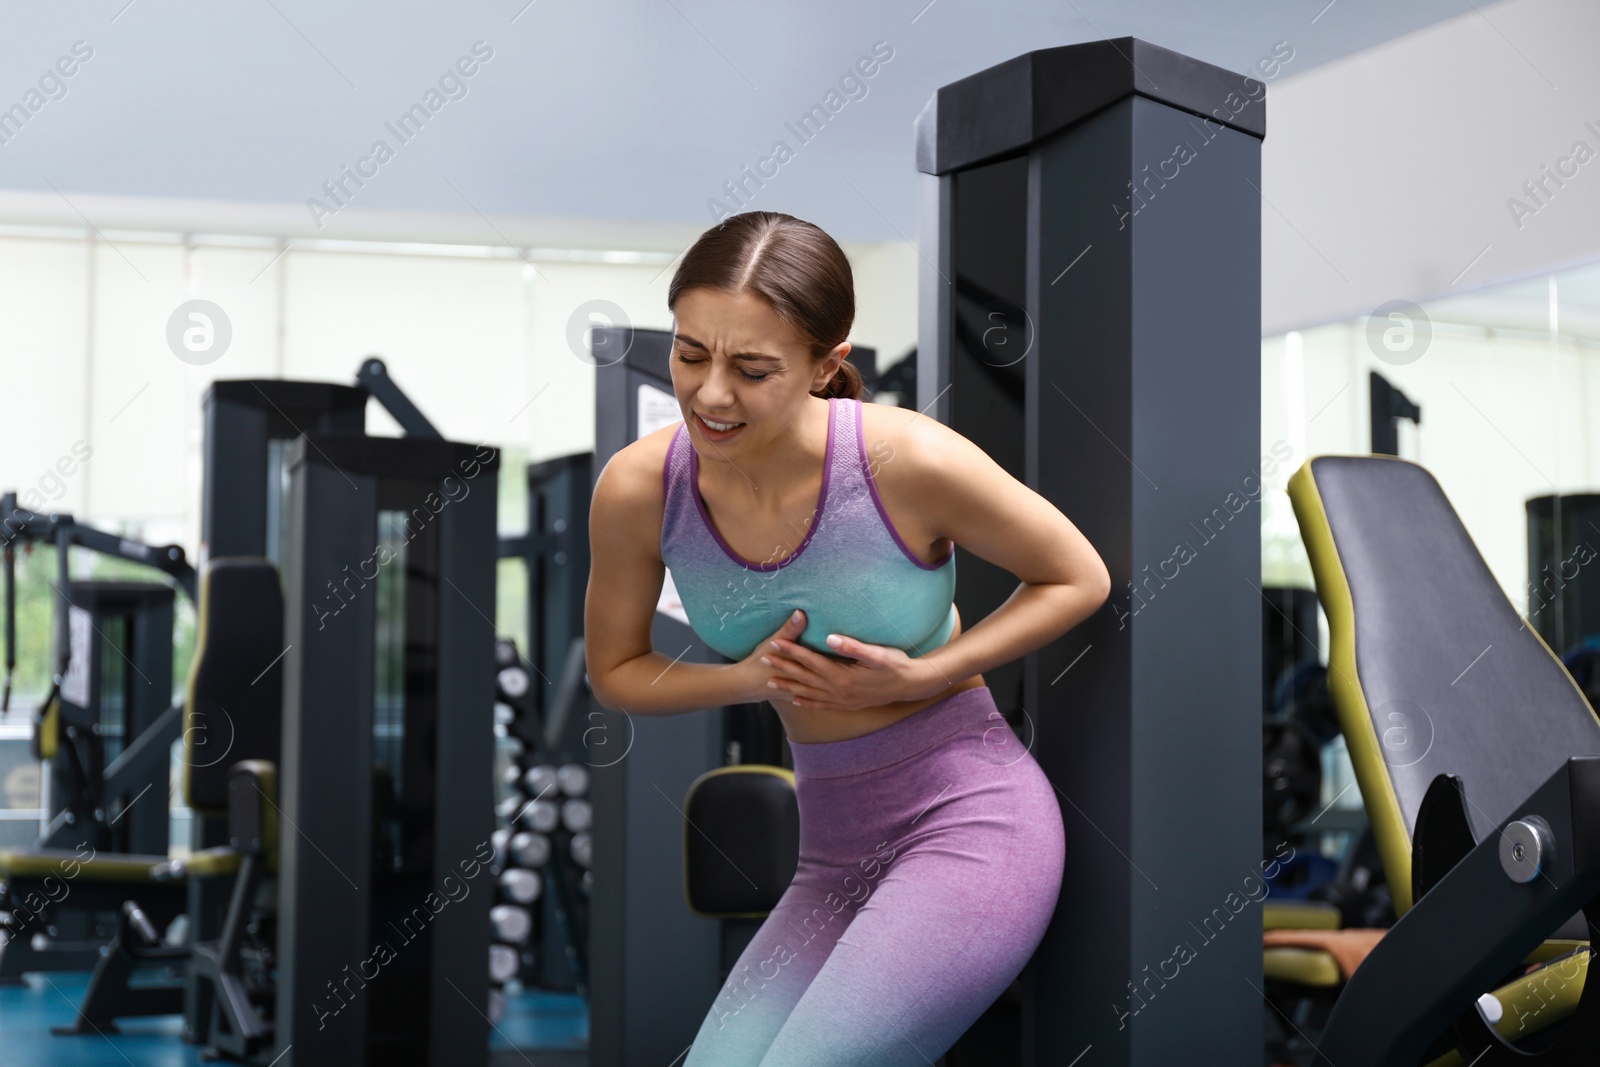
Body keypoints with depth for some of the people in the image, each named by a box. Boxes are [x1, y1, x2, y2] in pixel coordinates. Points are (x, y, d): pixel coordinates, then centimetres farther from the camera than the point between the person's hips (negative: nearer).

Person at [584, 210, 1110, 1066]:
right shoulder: (637, 489, -9)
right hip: (833, 856, 6)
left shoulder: (908, 462, -20)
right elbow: (614, 674, 8)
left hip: (970, 825, -5)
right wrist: (749, 679, -12)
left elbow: (1080, 579, -3)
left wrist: (922, 675, -15)